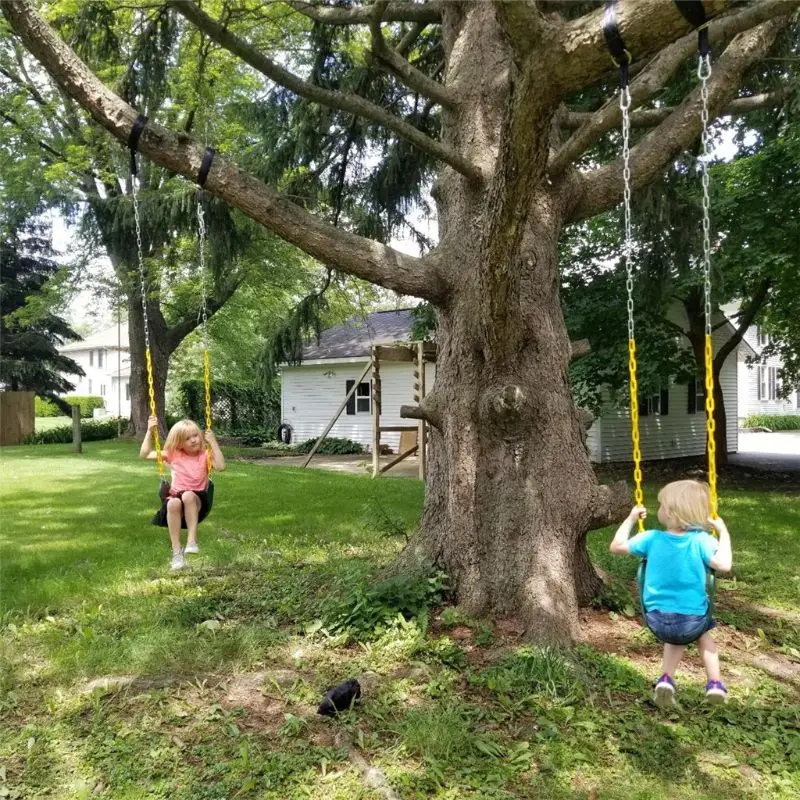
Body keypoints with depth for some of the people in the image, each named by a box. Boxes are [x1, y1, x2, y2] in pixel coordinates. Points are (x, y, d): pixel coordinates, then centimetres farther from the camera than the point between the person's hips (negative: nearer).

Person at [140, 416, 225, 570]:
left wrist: (213, 442, -14)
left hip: (197, 501, -1)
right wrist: (149, 431, 1)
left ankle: (192, 540, -34)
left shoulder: (205, 455, 6)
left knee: (188, 495, -37)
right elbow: (144, 454, 9)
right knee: (173, 503, -36)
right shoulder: (173, 455, 10)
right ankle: (176, 551, -31)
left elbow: (221, 467, -14)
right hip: (176, 498, 2)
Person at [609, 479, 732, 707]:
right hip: (693, 618, -1)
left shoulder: (652, 538, -7)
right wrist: (723, 532, -14)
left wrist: (631, 519, 14)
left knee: (675, 639, 34)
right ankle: (714, 682, 25)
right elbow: (724, 565, -26)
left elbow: (616, 546, 4)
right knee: (703, 634, 35)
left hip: (657, 620, 1)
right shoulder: (701, 540, -15)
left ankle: (666, 678, 12)